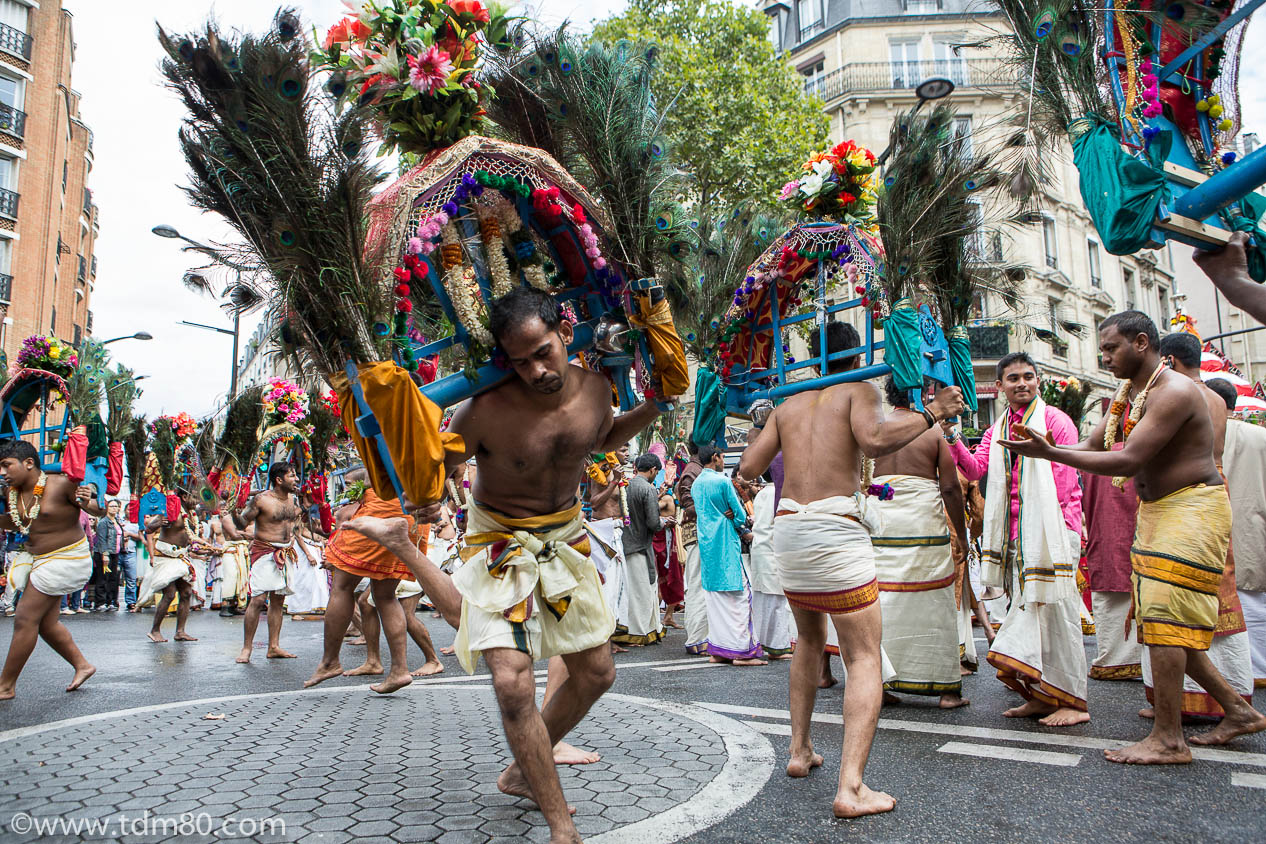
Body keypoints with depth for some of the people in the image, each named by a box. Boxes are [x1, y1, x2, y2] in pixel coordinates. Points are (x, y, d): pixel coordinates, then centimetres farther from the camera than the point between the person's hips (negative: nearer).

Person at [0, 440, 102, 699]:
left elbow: (101, 511, -14)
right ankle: (82, 665, 28)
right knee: (46, 622, 12)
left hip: (64, 558, -8)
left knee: (25, 619, -6)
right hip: (35, 557, 8)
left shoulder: (61, 484, -20)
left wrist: (87, 503, -36)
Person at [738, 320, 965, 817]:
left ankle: (799, 751, 29)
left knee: (809, 638, 26)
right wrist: (932, 412, -8)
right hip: (836, 532, -6)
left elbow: (748, 468, 11)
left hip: (787, 531, 6)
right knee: (864, 657, 0)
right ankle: (850, 788, -10)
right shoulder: (859, 391, 2)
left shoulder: (787, 407, 16)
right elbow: (874, 441, -19)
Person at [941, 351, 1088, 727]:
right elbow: (975, 469, 5)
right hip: (1016, 535, 7)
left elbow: (1065, 484, -9)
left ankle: (1072, 700, 6)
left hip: (1050, 531, -7)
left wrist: (1058, 534, -13)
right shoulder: (998, 428, 16)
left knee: (1054, 611, -5)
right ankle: (1040, 696, 20)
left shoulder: (1055, 421, -5)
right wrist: (953, 438, -9)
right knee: (1025, 611, 10)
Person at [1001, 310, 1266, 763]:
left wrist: (1049, 453, -29)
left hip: (1191, 507, -10)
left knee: (1164, 616, -11)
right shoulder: (1127, 394, 11)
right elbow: (1091, 446, 8)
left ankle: (1168, 739, -4)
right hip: (1156, 508, 10)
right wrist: (1043, 446, -12)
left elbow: (1128, 461, -27)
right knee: (1164, 622, 12)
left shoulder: (1174, 391, -20)